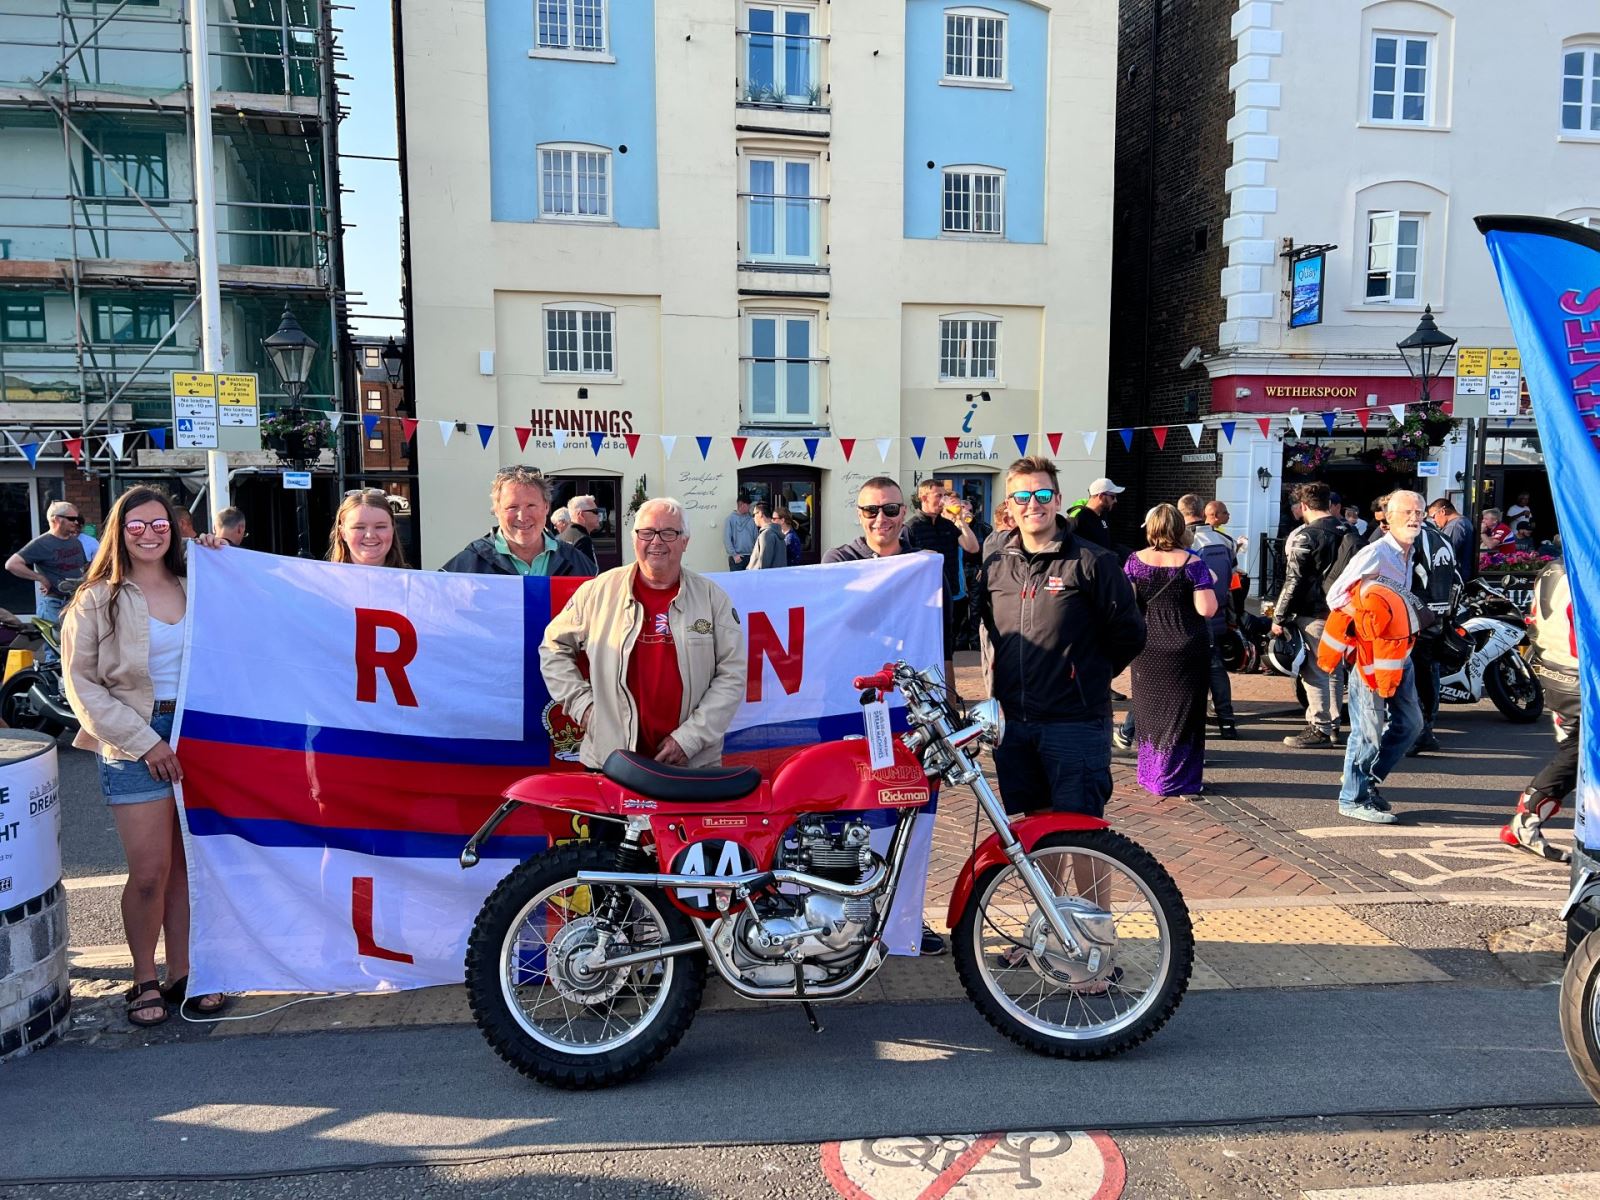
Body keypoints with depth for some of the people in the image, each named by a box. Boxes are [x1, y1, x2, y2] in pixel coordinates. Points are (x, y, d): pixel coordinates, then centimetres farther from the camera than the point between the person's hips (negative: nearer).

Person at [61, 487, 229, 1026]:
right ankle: (145, 979, 18)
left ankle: (180, 972, 22)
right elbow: (82, 685, -3)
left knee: (185, 865, 9)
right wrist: (144, 740, -10)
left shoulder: (196, 588, 8)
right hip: (136, 745, -3)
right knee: (149, 872, -2)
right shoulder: (98, 601, -2)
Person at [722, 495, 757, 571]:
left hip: (750, 557, 4)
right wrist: (734, 554, -12)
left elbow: (756, 538, 11)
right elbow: (727, 539, -6)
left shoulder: (751, 520, 9)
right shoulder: (730, 519, -2)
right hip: (737, 558, -4)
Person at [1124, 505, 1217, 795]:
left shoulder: (1135, 561, -3)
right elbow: (1207, 609, -14)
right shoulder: (1193, 563, -9)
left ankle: (1150, 776, 22)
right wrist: (1209, 585, 3)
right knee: (1182, 713, 8)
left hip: (1147, 648, 2)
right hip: (1187, 649, -2)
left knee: (1149, 711, 14)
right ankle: (1178, 780, 12)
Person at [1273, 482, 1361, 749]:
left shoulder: (1304, 536, -14)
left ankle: (1319, 729, 1)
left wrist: (1279, 617, -9)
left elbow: (1293, 581, -15)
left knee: (1315, 672, -2)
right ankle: (1333, 725, 24)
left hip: (1313, 614, -8)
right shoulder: (1350, 531, 10)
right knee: (1334, 669, 15)